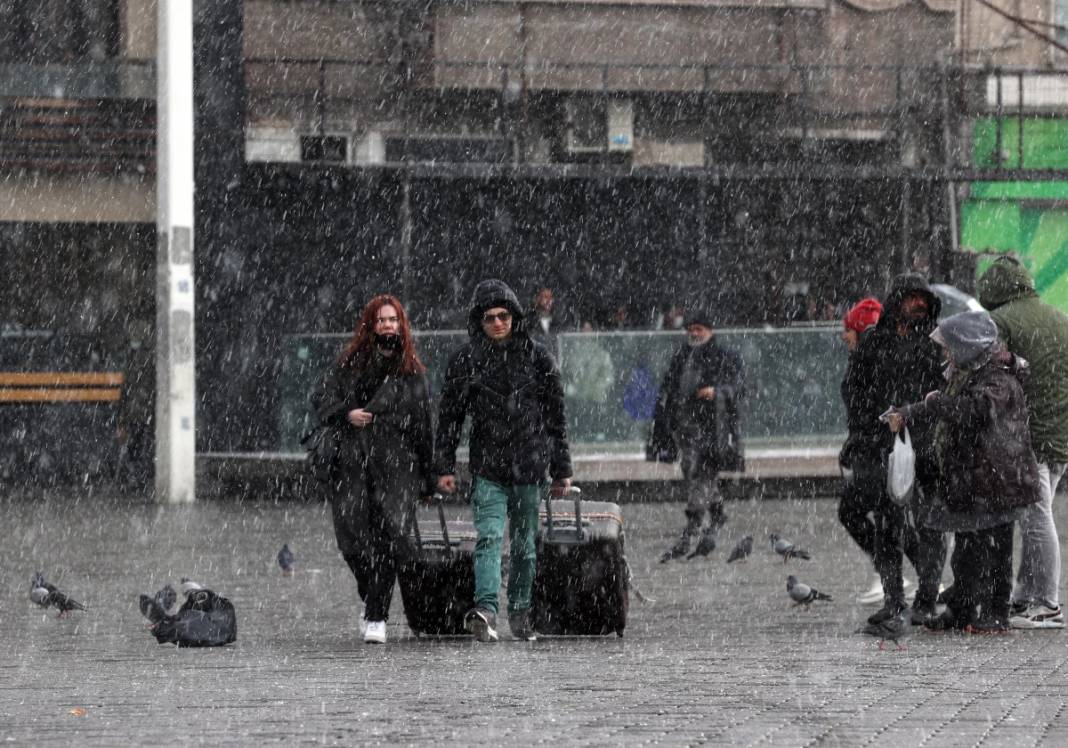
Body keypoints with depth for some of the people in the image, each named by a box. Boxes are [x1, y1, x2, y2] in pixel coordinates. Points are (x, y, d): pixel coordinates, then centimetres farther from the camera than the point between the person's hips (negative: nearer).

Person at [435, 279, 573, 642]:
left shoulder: (537, 357, 2)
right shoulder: (465, 360, 2)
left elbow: (555, 416, 8)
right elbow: (449, 416, 7)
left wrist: (561, 470, 8)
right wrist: (445, 466, 2)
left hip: (530, 465, 1)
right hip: (487, 466, -1)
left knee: (525, 544, 9)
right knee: (489, 537, -16)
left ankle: (520, 611, 21)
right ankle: (486, 609, -28)